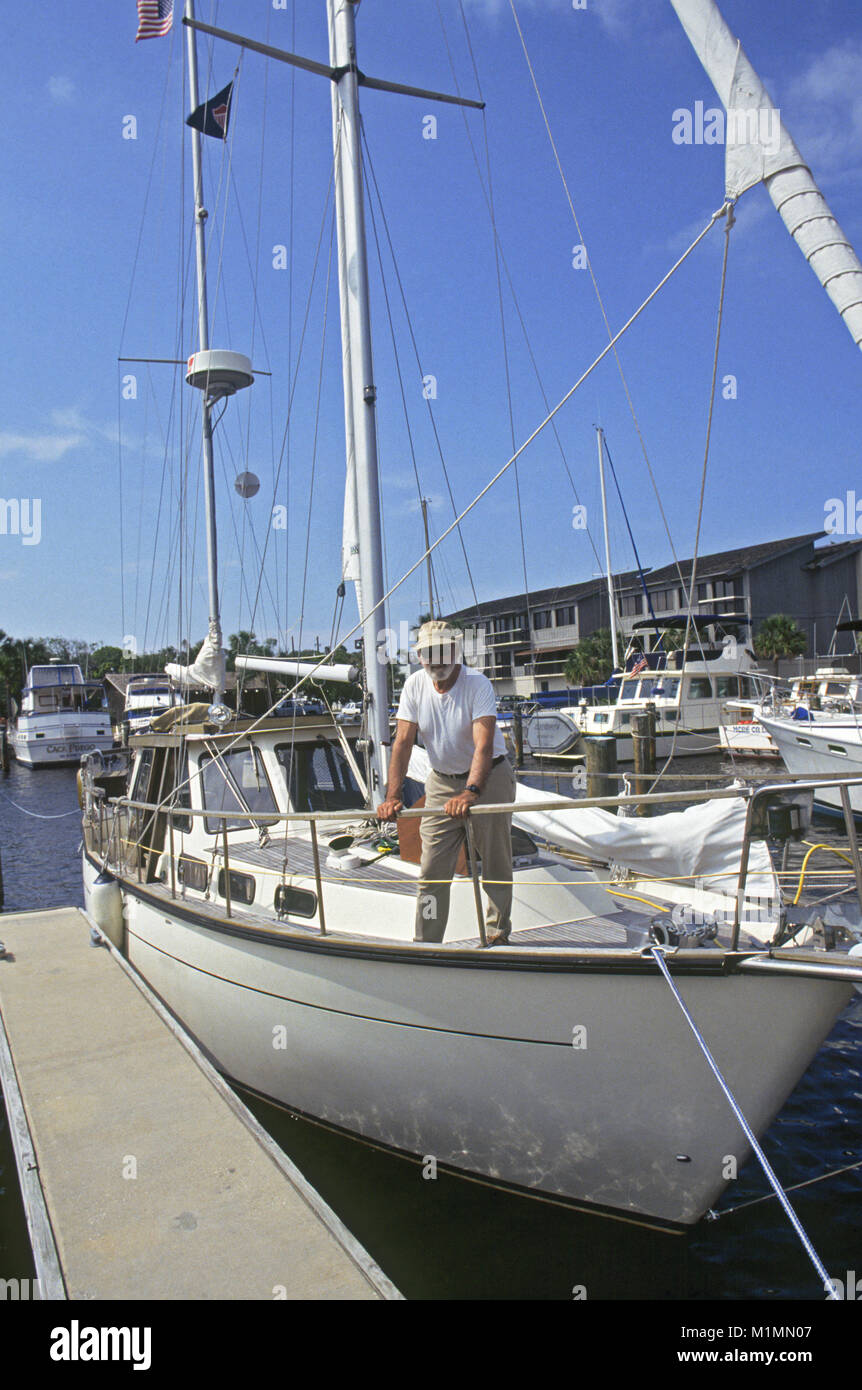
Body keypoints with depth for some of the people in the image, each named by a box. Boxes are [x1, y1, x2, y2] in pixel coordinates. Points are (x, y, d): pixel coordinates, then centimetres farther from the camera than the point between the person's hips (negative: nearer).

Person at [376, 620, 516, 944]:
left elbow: (484, 744, -31)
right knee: (432, 868, 2)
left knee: (496, 865, 5)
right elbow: (403, 742, -13)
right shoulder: (415, 685, -8)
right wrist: (392, 796, -24)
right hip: (442, 781, 3)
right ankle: (426, 944, 13)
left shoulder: (477, 684, -21)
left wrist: (471, 791, -46)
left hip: (489, 778, -3)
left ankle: (497, 935, 24)